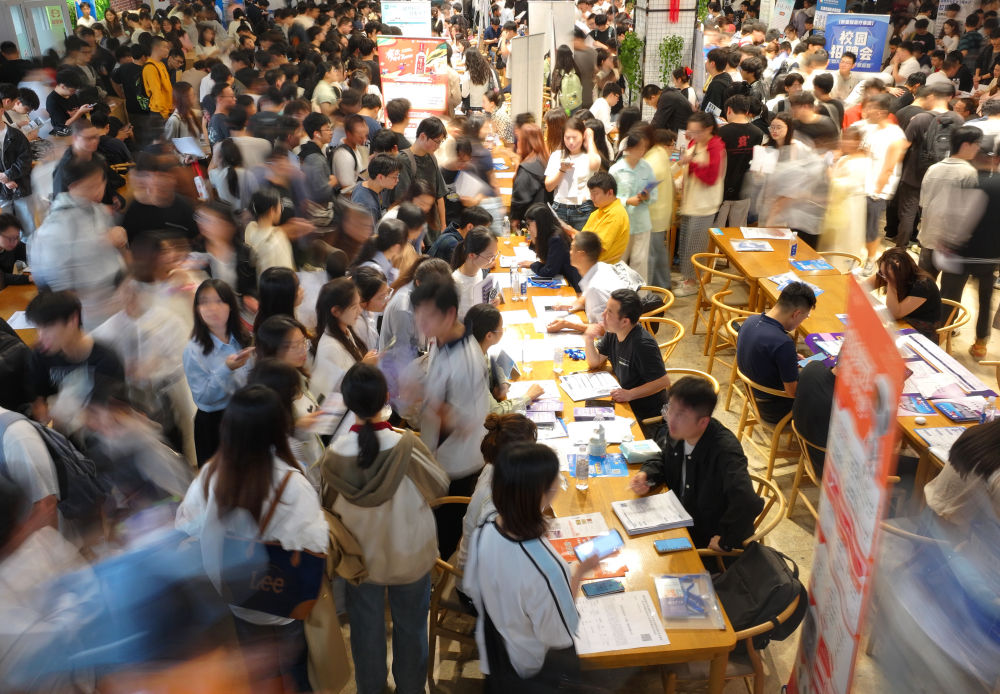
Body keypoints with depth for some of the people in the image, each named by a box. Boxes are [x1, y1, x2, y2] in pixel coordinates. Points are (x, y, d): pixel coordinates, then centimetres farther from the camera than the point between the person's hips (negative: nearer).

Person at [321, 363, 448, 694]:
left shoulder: (335, 453, -22)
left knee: (366, 628, 24)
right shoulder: (407, 445, -29)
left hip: (361, 556, 1)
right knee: (410, 626, 23)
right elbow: (439, 486, -11)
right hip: (409, 554, -1)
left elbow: (331, 506, -6)